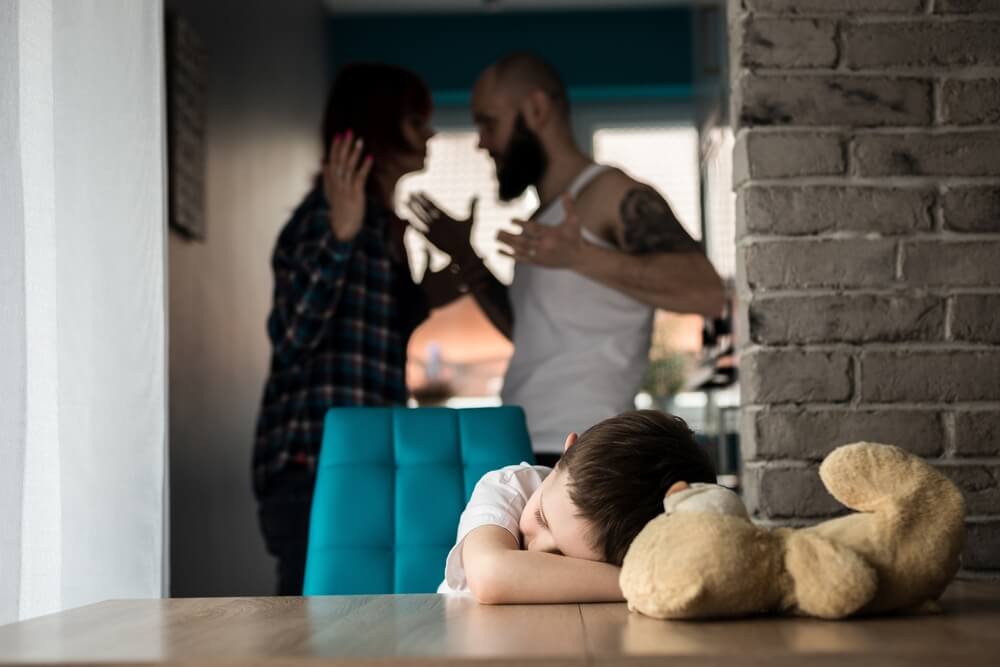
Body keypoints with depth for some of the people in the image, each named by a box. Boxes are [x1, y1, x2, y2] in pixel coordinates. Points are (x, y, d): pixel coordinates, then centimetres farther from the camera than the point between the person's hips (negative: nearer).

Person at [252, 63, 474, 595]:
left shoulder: (379, 222, 20)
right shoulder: (326, 212, -10)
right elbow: (290, 339, -23)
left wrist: (422, 297, 23)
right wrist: (340, 236, -32)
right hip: (317, 466, -10)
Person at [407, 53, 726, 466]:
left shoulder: (610, 194, -7)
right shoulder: (542, 217, 21)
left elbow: (706, 292, -20)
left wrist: (582, 257, -31)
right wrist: (469, 260, 21)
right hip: (533, 460, 9)